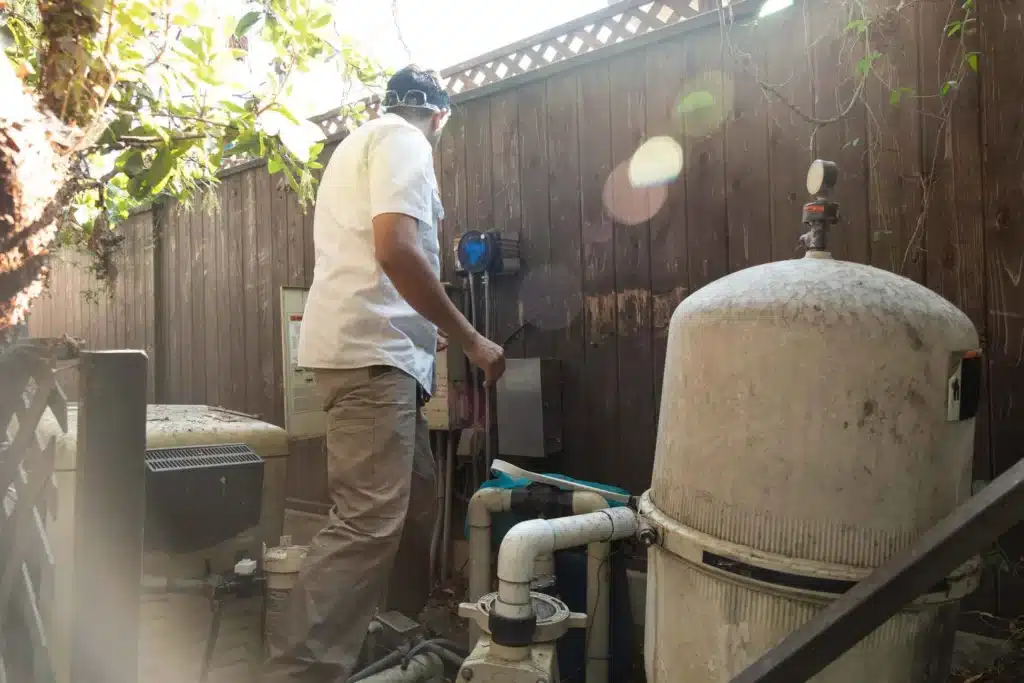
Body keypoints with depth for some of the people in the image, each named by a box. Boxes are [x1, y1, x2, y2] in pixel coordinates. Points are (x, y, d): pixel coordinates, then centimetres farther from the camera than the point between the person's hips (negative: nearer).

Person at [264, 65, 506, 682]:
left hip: (370, 350, 11)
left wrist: (427, 331, 38)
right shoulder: (403, 140, -4)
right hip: (371, 352, -11)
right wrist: (470, 339, -14)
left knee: (414, 504, 17)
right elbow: (395, 249, -20)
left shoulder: (362, 142, 28)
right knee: (368, 523, -14)